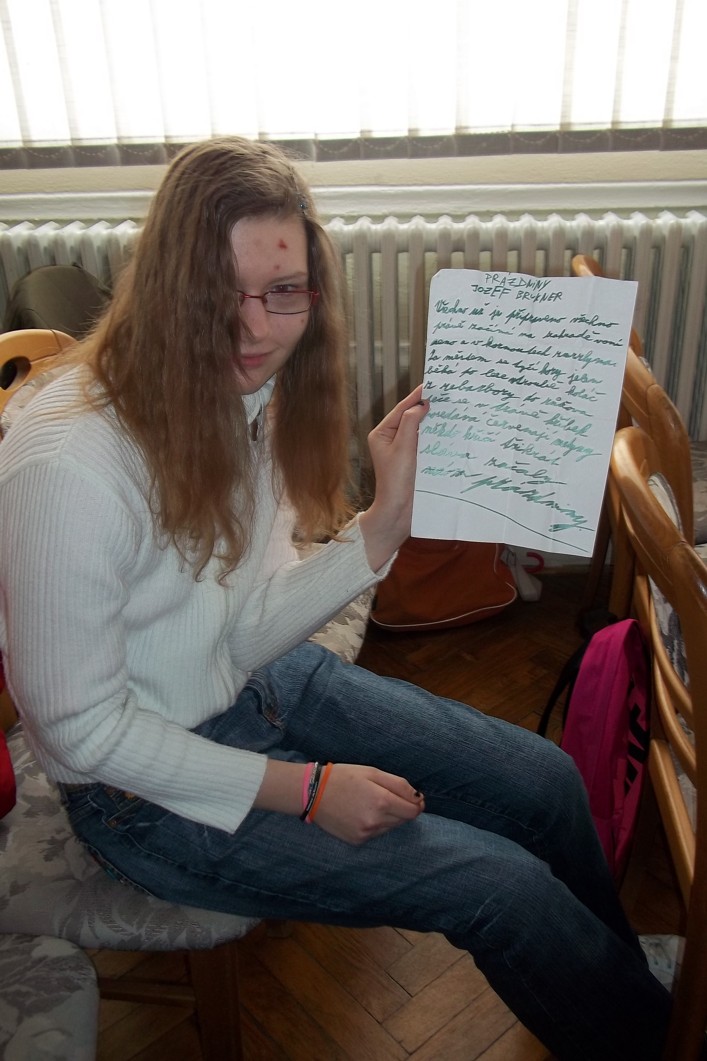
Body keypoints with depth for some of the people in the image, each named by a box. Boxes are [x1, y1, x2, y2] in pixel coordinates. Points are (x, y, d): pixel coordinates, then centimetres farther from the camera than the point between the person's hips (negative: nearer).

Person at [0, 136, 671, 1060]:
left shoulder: (249, 393, -6)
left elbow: (249, 633, -4)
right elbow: (80, 727, -21)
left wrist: (386, 520, -16)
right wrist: (304, 789, -18)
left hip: (261, 684, 7)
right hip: (148, 787, -7)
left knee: (544, 783, 5)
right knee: (504, 885, -11)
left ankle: (630, 982, 36)